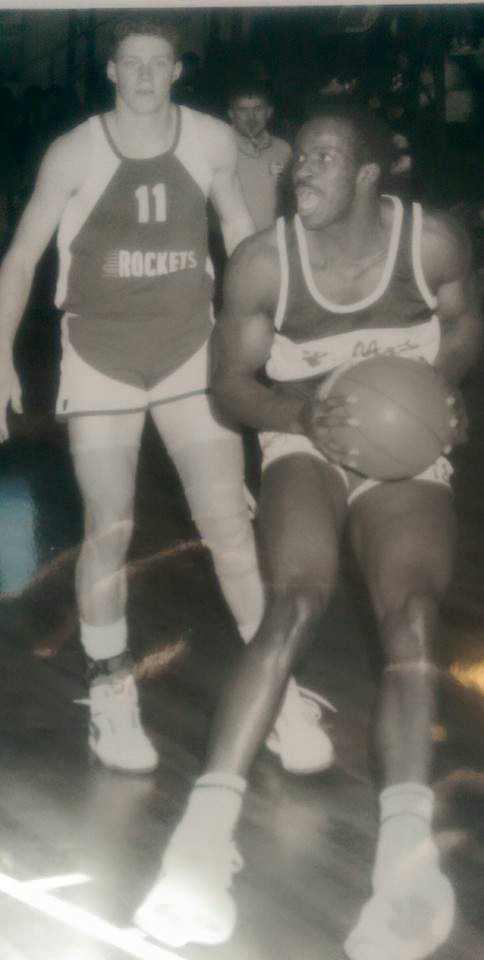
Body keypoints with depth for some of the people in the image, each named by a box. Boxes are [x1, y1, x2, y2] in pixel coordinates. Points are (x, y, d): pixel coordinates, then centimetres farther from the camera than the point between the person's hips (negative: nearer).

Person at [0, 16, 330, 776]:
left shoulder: (212, 142, -5)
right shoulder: (74, 154, -10)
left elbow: (240, 229, 11)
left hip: (192, 354, 1)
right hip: (99, 362, -1)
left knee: (230, 521, -3)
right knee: (108, 530, 2)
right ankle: (111, 693, 17)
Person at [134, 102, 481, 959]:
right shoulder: (263, 262, -8)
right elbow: (232, 380, -1)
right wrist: (301, 417, -21)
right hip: (304, 445, -1)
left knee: (409, 618, -26)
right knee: (295, 606, -29)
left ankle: (405, 848, -41)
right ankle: (206, 831, -36)